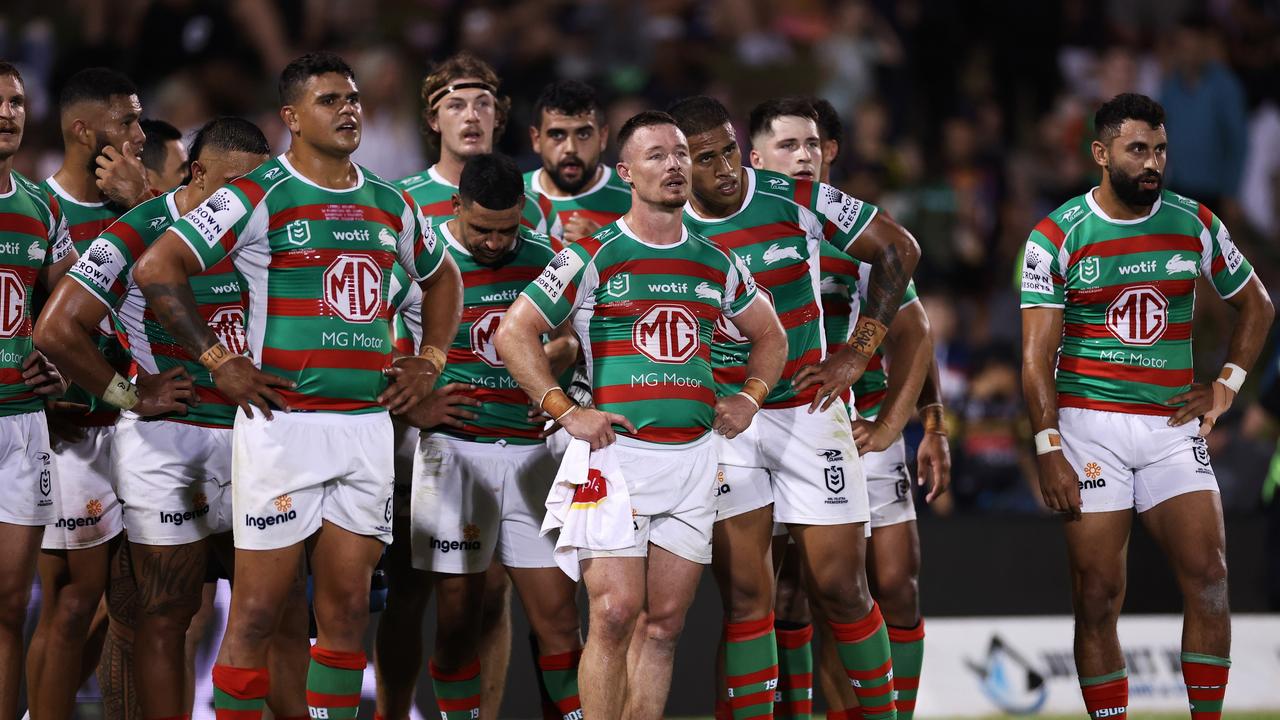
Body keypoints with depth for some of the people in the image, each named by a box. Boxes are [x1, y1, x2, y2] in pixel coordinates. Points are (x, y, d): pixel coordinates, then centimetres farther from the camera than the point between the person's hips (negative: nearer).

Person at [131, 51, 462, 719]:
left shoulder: (390, 205, 13)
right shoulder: (257, 197, -5)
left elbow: (442, 279, 32)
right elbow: (156, 269, -9)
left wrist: (428, 361, 18)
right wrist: (218, 362, -9)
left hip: (368, 423, 5)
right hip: (282, 421, -5)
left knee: (346, 608, 6)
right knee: (257, 611, -5)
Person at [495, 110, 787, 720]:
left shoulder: (717, 265, 12)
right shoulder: (593, 258, -2)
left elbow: (769, 336, 28)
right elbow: (513, 333, -1)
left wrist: (748, 397, 12)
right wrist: (566, 412, -8)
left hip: (695, 456, 5)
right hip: (619, 452, -5)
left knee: (663, 622, 5)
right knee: (615, 613, -12)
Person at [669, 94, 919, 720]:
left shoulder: (797, 200, -7)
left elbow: (898, 250, 1)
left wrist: (857, 351, -2)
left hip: (809, 410, -1)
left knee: (839, 585, 0)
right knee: (745, 595, -4)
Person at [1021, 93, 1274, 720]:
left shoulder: (1195, 224, 6)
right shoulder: (1057, 237, -3)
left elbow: (1255, 305, 20)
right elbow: (1037, 355, -5)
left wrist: (1226, 387, 8)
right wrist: (1049, 450, -12)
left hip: (1173, 426, 2)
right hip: (1090, 427, -2)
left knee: (1208, 575, -11)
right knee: (1097, 596, -3)